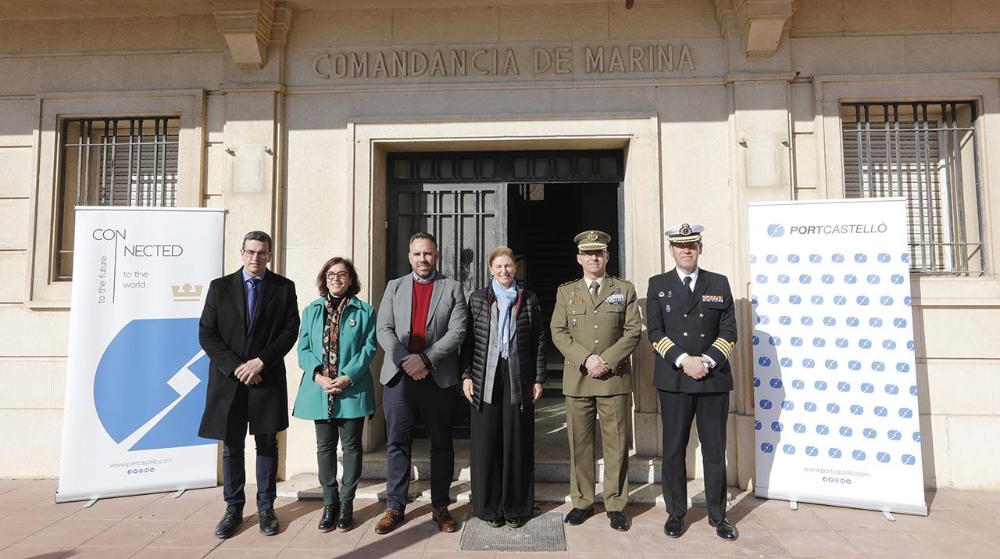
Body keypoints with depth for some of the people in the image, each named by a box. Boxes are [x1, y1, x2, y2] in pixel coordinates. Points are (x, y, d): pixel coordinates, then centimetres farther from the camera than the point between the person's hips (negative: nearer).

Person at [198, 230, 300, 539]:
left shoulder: (284, 287, 3)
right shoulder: (219, 286, 4)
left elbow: (290, 330, -2)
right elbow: (206, 334, 0)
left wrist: (261, 361, -12)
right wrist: (236, 366, -10)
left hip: (267, 378, 0)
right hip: (228, 379, 1)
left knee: (267, 444, 8)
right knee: (232, 447, 9)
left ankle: (265, 508, 20)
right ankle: (233, 509, 22)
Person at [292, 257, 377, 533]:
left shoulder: (364, 311, 2)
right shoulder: (311, 310, 10)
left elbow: (369, 348, -5)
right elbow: (304, 348, 4)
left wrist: (347, 377, -16)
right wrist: (318, 376, -12)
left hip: (353, 390, -2)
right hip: (320, 390, 2)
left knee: (351, 445, 6)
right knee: (325, 447, 10)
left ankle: (346, 503, 19)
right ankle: (330, 503, 22)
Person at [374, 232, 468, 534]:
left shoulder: (452, 288, 5)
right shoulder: (395, 286, 11)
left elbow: (457, 332, -5)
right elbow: (383, 330, 3)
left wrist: (425, 359, -15)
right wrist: (405, 361, -11)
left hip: (438, 377, -1)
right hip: (398, 375, 2)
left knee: (441, 443, 7)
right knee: (397, 442, 6)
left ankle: (441, 506, 19)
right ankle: (395, 507, 18)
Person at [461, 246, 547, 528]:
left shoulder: (528, 299, 6)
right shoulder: (477, 298, 6)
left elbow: (539, 341, 6)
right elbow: (468, 339, 5)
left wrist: (538, 378, 1)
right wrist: (466, 375, -2)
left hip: (519, 378, 0)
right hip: (486, 378, 0)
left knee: (518, 442, 5)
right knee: (486, 442, 4)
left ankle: (516, 507, 18)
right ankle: (489, 506, 17)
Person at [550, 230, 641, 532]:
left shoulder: (625, 290, 8)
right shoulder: (565, 292, 10)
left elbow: (633, 331, 0)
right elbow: (558, 333, 2)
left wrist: (607, 361, -12)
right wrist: (586, 359, -12)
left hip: (615, 378, -1)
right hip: (577, 379, 1)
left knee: (617, 444, 3)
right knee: (579, 443, 7)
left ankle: (616, 504, 17)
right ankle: (582, 501, 20)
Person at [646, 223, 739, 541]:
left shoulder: (719, 284, 8)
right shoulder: (658, 285, 5)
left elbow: (729, 330, 3)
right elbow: (655, 331, -2)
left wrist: (707, 361, -11)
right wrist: (683, 360, -14)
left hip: (714, 378, 1)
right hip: (674, 379, -1)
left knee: (715, 450, 8)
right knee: (674, 449, 7)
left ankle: (718, 516, 22)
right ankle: (675, 513, 22)